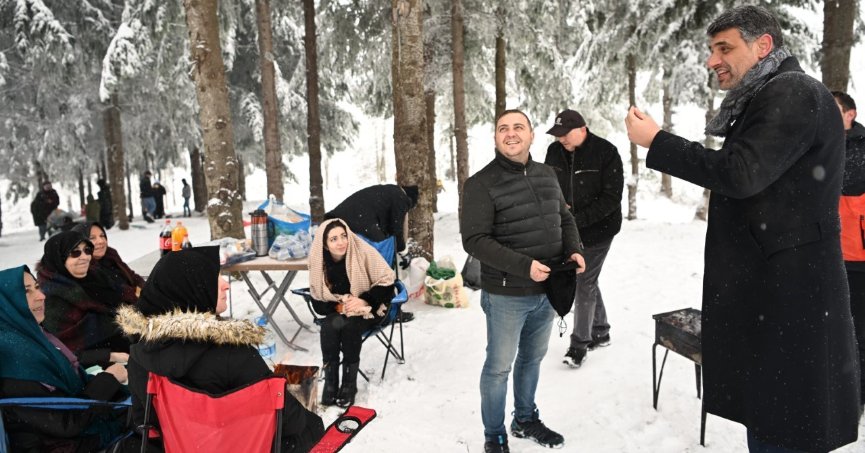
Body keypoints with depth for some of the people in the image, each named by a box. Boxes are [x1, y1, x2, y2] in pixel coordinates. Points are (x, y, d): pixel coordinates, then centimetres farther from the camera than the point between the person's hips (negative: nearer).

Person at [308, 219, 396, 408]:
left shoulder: (364, 252, -19)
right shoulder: (319, 262, -8)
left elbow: (386, 283, -14)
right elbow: (318, 302, -2)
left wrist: (364, 301, -25)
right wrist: (339, 307, -21)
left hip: (369, 308, -3)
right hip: (338, 310, 3)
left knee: (350, 326, -32)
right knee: (329, 326, -28)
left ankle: (349, 384, -17)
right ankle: (330, 383, -17)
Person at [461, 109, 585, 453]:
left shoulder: (547, 175, 6)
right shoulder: (481, 183, -15)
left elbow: (565, 218, 17)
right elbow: (474, 240, -20)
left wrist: (574, 250, -3)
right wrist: (523, 266, -26)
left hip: (547, 290, 6)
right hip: (507, 295, -6)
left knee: (532, 359, 22)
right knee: (499, 367, 7)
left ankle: (526, 420, 43)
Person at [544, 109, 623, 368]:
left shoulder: (606, 153, -18)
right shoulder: (554, 152, -2)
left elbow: (612, 198, -19)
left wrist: (578, 219, -24)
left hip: (597, 230, -6)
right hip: (569, 231, 6)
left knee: (583, 284, -3)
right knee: (587, 281, 16)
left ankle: (580, 343, 11)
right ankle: (600, 332, 33)